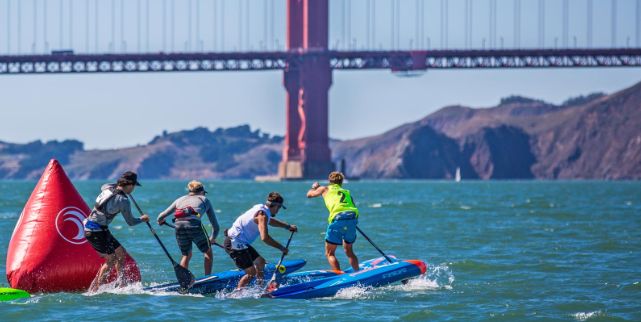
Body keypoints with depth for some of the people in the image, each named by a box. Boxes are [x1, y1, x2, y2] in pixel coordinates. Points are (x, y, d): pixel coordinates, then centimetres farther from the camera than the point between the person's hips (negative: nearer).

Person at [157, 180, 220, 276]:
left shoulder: (180, 199, 29)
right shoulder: (204, 200, 25)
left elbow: (161, 216, 26)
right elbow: (216, 226, 25)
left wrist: (160, 221, 49)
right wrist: (212, 238, 41)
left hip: (179, 226, 3)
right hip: (195, 225, -3)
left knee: (186, 255, 24)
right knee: (208, 253, 18)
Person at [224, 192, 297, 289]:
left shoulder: (261, 208, 11)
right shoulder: (262, 215, -19)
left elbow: (270, 221, 36)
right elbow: (265, 238, -31)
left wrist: (288, 226, 36)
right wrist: (281, 248, -24)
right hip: (234, 243, -11)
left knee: (260, 262, 20)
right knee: (251, 272, -13)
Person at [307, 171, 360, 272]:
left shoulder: (325, 189, 22)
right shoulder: (347, 192, 28)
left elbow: (309, 194, 37)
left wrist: (314, 187, 58)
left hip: (337, 219, -4)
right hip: (353, 217, 4)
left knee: (330, 253, 5)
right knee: (349, 251, 25)